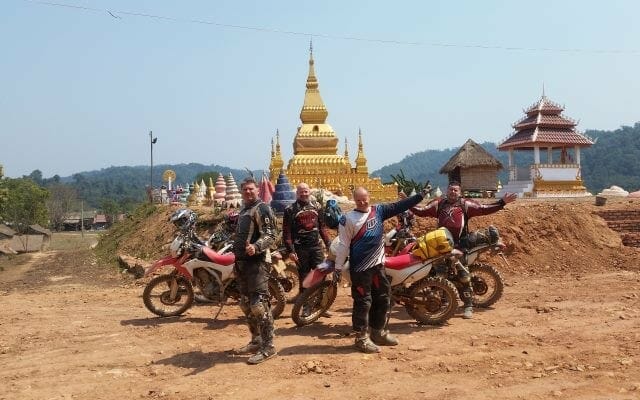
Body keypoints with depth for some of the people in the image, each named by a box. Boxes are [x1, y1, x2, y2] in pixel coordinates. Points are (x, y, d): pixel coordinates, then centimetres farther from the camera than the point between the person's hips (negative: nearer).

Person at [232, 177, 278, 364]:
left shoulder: (262, 209, -8)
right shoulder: (243, 210, 22)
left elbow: (270, 235, -19)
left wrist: (256, 246, -37)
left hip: (257, 261, -10)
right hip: (242, 261, 10)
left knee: (259, 304, -13)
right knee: (246, 304, 15)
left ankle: (268, 346, -8)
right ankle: (256, 341, 26)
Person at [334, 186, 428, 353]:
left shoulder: (378, 210, 7)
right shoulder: (348, 219, -8)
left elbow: (399, 206, 5)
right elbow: (343, 245, -8)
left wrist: (420, 196, 0)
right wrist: (338, 268, -9)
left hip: (378, 265, 7)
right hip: (360, 268, -7)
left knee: (384, 299, 15)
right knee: (363, 302, -2)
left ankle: (379, 333, 30)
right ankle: (362, 338, 8)